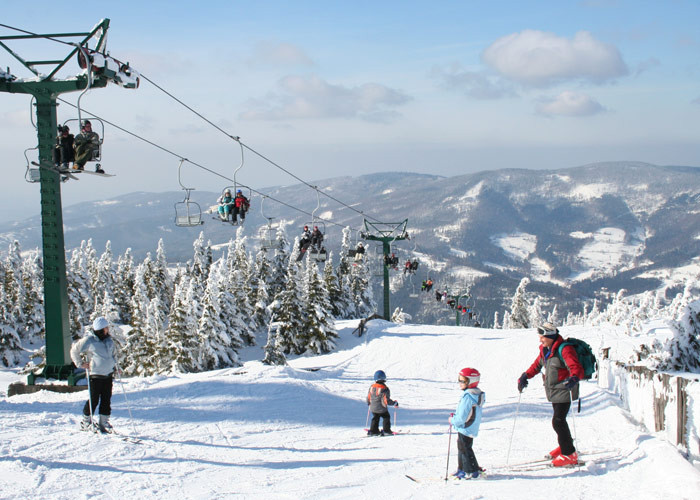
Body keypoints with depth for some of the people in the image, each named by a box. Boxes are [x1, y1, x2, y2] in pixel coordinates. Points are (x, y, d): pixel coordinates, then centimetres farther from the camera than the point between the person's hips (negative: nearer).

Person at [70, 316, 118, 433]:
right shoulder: (89, 340, -9)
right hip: (95, 375, -6)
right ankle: (86, 422, 13)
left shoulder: (109, 340, 10)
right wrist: (80, 364, -3)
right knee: (94, 399, -2)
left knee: (106, 399, 5)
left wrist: (114, 364, 18)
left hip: (108, 374, 6)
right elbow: (74, 351, 0)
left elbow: (114, 352, 30)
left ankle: (104, 423, 13)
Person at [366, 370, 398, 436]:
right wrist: (395, 403, -5)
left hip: (373, 408, 5)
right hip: (382, 409, -5)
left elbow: (368, 398, 5)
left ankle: (373, 431, 18)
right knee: (386, 418, 15)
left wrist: (369, 403, 27)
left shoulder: (372, 387, -3)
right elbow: (387, 401, -21)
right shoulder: (384, 389, -20)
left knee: (375, 419, 21)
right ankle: (386, 430, 11)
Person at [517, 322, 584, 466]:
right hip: (554, 392, 8)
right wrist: (525, 376, 19)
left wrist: (574, 378, -46)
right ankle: (565, 446, 35)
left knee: (558, 421, -13)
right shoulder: (545, 350, 9)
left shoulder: (564, 350, -18)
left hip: (564, 391, -8)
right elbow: (537, 365, 26)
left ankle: (569, 455, -7)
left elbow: (577, 368, -26)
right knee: (559, 420, 18)